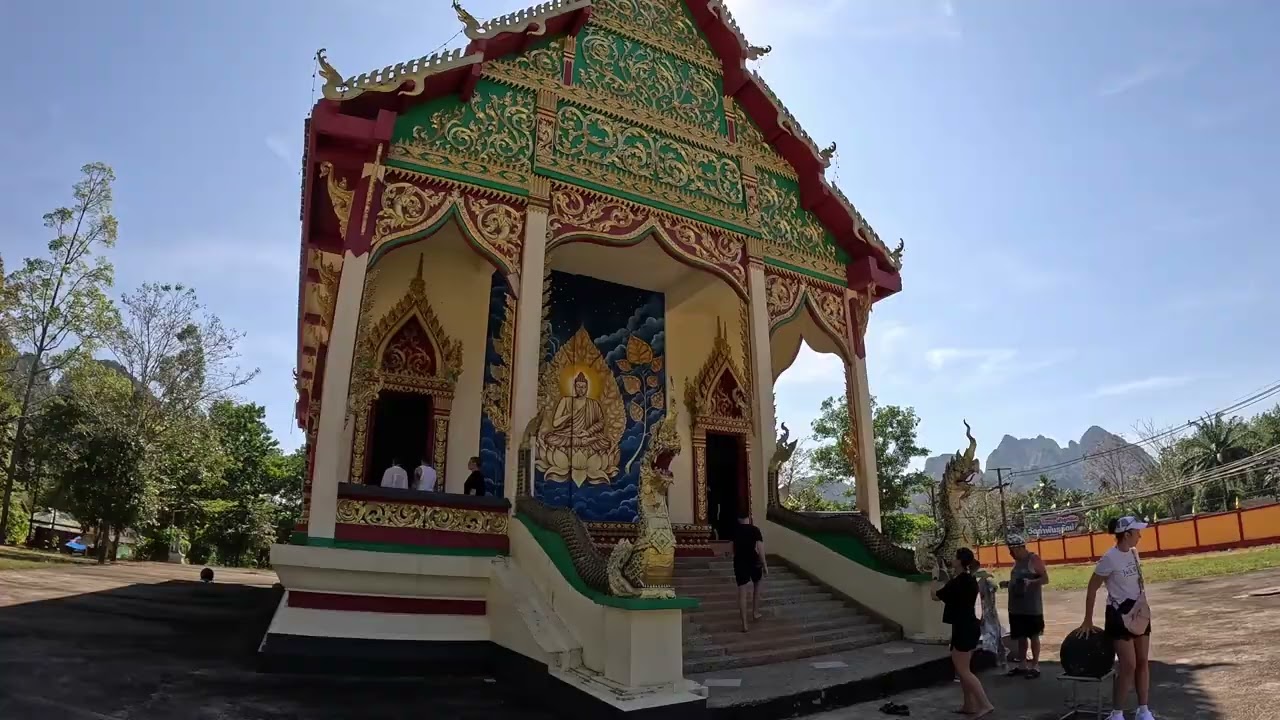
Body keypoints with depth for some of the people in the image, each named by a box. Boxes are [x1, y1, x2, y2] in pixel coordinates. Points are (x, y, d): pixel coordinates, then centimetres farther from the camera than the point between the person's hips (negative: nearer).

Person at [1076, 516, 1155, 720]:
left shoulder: (1134, 552, 2)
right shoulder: (1110, 558, -20)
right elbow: (1092, 589, -15)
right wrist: (1087, 621, -13)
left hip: (1139, 611, 7)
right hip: (1120, 614, -7)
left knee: (1142, 662, 12)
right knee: (1128, 665, -5)